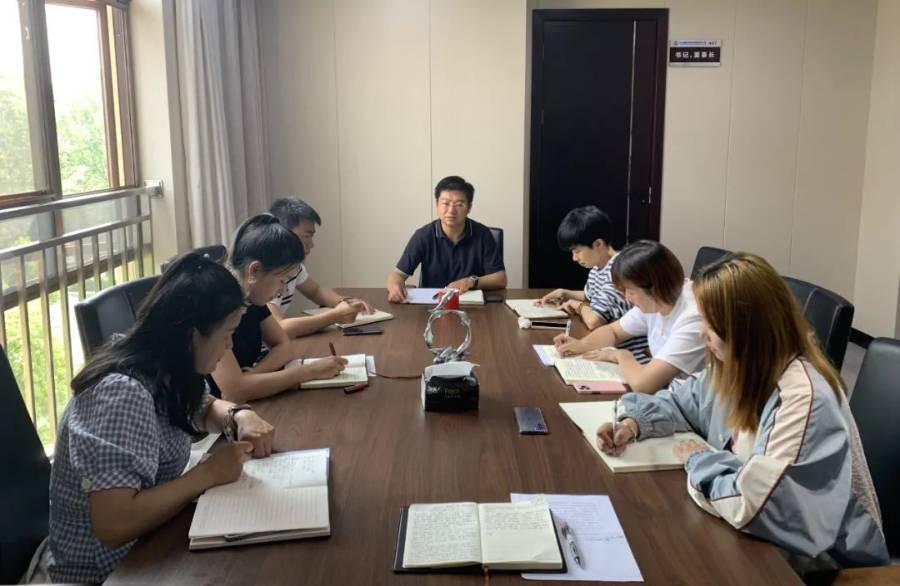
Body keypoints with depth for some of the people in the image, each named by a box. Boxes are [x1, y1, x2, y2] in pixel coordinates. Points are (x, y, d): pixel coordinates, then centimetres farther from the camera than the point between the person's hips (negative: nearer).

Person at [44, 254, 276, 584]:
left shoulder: (168, 371, -4)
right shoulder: (123, 391, -29)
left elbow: (205, 409, 16)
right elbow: (112, 525, -34)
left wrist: (240, 415, -5)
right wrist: (208, 474, -26)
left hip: (148, 540, 8)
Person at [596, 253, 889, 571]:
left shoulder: (803, 400, -33)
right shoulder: (740, 368, -3)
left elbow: (753, 507, -37)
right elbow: (682, 399, 15)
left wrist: (699, 460, -18)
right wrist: (633, 423, -5)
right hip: (759, 535, 7)